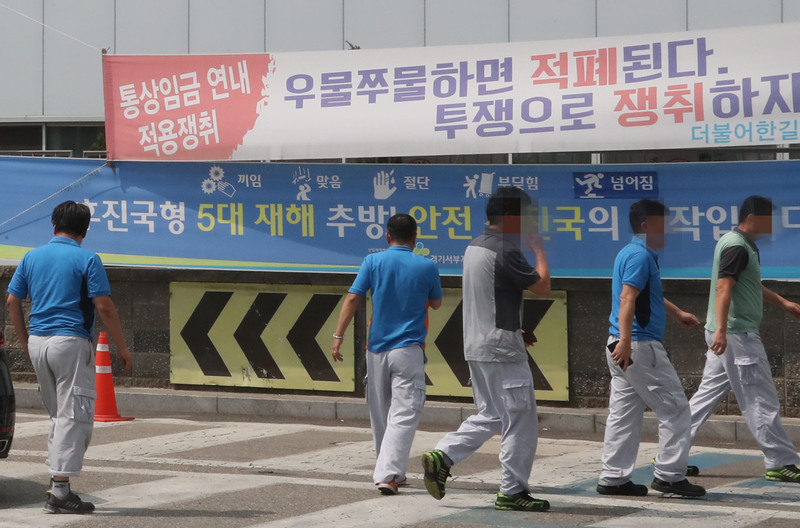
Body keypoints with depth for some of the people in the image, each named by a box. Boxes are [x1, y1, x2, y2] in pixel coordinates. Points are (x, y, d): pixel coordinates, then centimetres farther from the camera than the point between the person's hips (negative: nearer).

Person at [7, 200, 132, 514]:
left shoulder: (32, 257, 10)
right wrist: (122, 347, -3)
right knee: (74, 416, -4)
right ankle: (60, 493, -10)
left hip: (37, 344, 6)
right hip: (71, 342, -6)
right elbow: (104, 307, -10)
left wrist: (24, 341, 20)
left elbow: (12, 301, 11)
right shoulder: (87, 260, -6)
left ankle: (57, 485, 15)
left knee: (58, 415, 17)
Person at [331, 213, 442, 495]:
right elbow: (436, 303, 15)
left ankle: (392, 472, 27)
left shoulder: (373, 261, 0)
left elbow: (352, 299, -6)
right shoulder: (427, 267, -1)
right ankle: (387, 474, -21)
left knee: (380, 415, 16)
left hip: (377, 348, 2)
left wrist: (338, 337, -4)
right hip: (409, 350, -2)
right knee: (404, 415, -6)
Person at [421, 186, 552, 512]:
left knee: (490, 416, 17)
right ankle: (512, 492, 4)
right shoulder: (504, 252, -18)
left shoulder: (475, 247, 13)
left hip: (477, 347, 9)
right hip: (502, 350, -9)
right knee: (520, 421, 0)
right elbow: (542, 287, -12)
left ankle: (441, 458, 5)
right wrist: (538, 249, -1)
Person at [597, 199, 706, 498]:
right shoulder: (640, 256, -14)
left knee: (624, 414, 10)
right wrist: (626, 341, -35)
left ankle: (613, 479, 10)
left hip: (625, 348, 10)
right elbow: (627, 299, -26)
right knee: (675, 408, -2)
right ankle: (669, 475, 0)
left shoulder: (632, 253, 19)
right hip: (641, 346, -10)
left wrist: (677, 314, 45)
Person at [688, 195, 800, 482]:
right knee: (761, 400, -4)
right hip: (738, 334, -11)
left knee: (708, 394, 12)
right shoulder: (737, 247, -16)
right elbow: (723, 288, -27)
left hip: (727, 334, 11)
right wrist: (721, 330, -37)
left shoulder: (739, 243, 17)